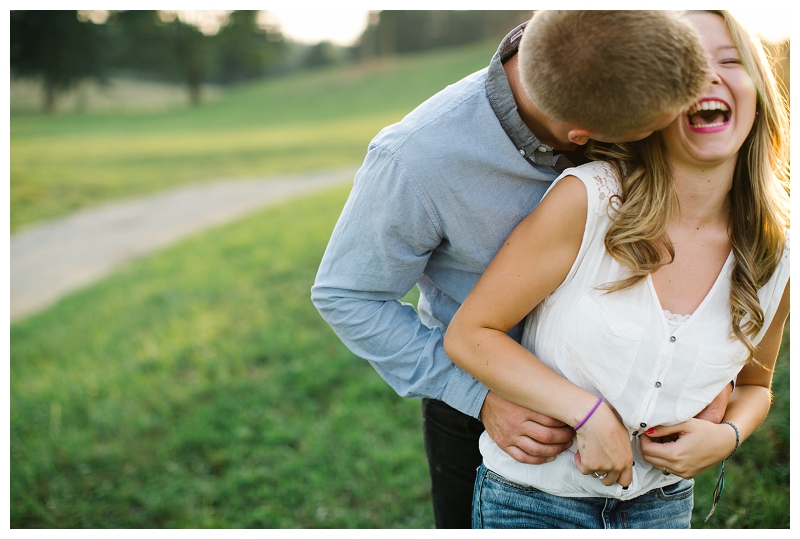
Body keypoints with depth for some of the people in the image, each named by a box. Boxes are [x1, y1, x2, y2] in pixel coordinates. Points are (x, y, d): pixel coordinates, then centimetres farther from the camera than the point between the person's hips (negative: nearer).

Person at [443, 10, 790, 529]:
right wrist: (591, 413, -25)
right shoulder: (588, 199, -21)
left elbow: (754, 384, 11)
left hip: (664, 503, 4)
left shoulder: (775, 255, -7)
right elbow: (468, 334, -17)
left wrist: (726, 436, -10)